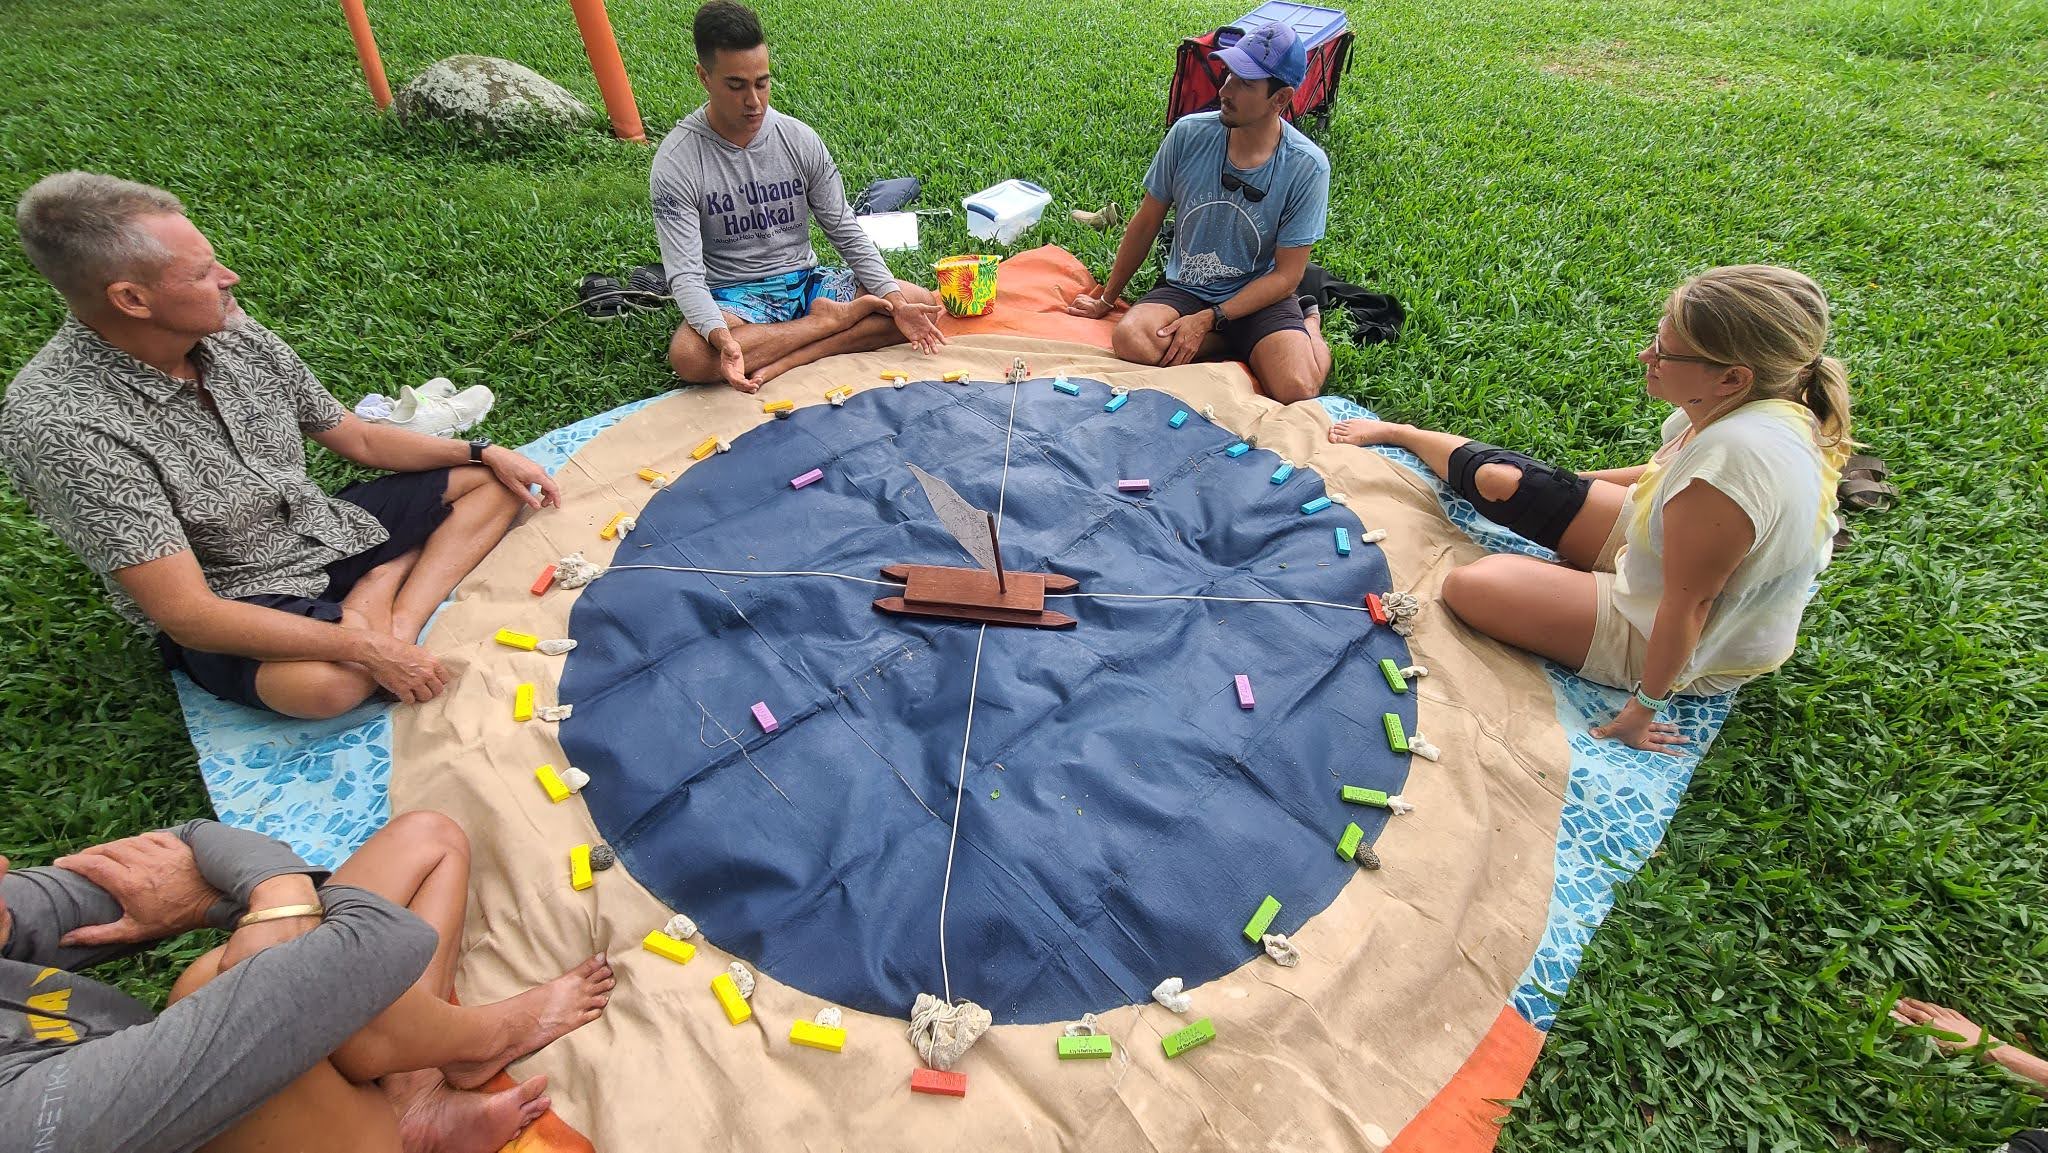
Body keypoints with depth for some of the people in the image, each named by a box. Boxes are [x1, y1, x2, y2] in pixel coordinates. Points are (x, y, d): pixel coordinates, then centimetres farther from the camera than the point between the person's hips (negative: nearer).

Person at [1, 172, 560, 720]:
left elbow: (360, 438, 8)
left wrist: (483, 452, 0)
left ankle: (388, 607, -13)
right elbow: (186, 613, -27)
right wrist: (367, 650, -32)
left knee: (495, 482, 3)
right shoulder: (61, 423, -25)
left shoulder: (232, 332, -7)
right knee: (330, 682, -41)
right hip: (230, 603, -7)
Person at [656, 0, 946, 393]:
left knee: (922, 304, -13)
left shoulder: (799, 139, -2)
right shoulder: (676, 162, -13)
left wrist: (896, 302, -15)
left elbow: (846, 231, 1)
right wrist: (722, 338, -41)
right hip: (733, 297, -3)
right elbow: (685, 274, -19)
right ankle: (830, 319, -19)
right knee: (688, 356, -38)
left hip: (806, 280, 4)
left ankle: (780, 362, -20)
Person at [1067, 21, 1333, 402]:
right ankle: (1245, 346, -6)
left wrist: (1207, 320, -20)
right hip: (1184, 287, 2)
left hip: (1260, 295, -2)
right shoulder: (1188, 134, -10)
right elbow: (1146, 223, 3)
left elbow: (1286, 275, -11)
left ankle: (1310, 327, 9)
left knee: (1295, 390, -28)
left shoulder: (1307, 167, -15)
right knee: (1129, 339, -31)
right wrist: (1106, 300, 9)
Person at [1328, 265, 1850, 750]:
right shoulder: (1761, 401, -12)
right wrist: (1572, 482, 15)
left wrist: (1646, 705, -21)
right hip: (1663, 553, 8)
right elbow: (1672, 473, 8)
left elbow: (1688, 603, -31)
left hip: (1691, 649, -8)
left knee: (1469, 586, -19)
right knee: (1501, 480, 6)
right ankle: (1396, 433, 31)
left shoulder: (1732, 453, -39)